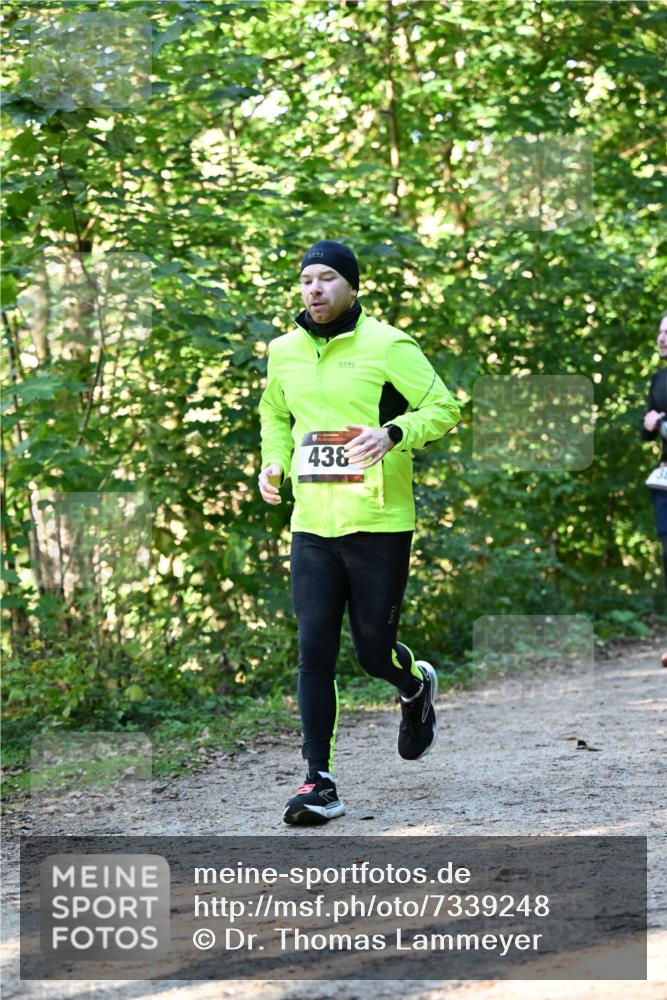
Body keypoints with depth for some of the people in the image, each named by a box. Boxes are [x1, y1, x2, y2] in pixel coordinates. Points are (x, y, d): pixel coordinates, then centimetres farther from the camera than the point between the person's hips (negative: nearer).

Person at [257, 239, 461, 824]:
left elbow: (444, 408, -7)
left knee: (375, 653, 3)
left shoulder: (387, 346, -7)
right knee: (314, 653, -4)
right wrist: (274, 463, 7)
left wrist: (393, 433, -25)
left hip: (379, 525, -4)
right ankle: (319, 783, -1)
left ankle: (416, 687, 40)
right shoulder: (284, 353, 9)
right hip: (313, 528, 4)